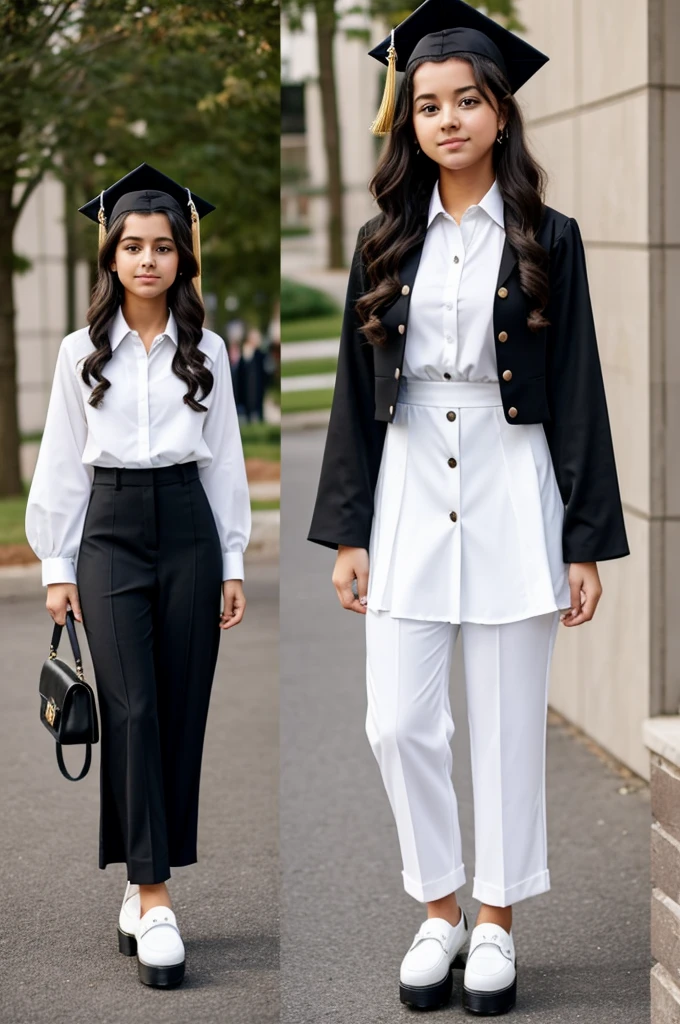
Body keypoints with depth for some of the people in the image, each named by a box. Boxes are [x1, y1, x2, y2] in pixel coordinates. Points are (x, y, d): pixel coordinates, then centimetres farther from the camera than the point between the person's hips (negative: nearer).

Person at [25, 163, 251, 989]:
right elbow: (62, 462, 5)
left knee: (181, 711, 2)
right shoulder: (81, 352, 4)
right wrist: (56, 566, 1)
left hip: (189, 528, 2)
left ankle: (144, 883, 14)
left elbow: (225, 458, 8)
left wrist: (233, 563, 5)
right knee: (131, 709, -11)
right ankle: (153, 904, -12)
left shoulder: (206, 350, 6)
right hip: (111, 532, -2)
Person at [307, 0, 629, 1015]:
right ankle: (441, 910, 19)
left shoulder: (547, 241, 0)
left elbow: (579, 392, -1)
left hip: (512, 499, -2)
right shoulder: (385, 246, 7)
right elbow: (356, 392, 9)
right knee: (398, 723, 0)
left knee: (507, 725, 4)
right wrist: (347, 531, 5)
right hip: (407, 499, 2)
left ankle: (497, 922, 19)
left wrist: (586, 542, -5)